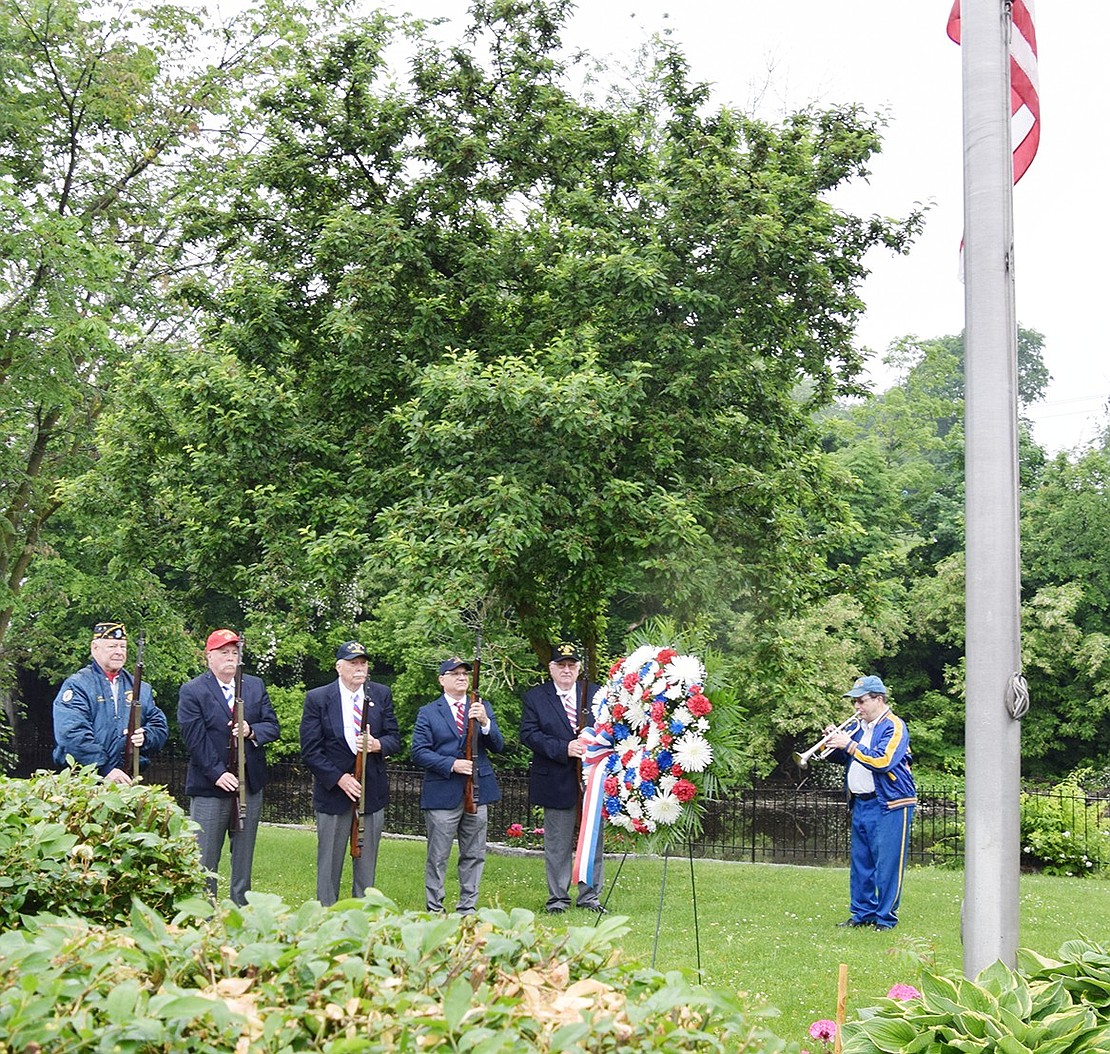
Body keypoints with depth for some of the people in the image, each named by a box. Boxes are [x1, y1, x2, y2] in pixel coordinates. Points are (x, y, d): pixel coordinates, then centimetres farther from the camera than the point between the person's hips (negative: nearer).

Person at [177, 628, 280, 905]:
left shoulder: (255, 686, 10)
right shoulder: (192, 691, -5)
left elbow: (273, 726, 8)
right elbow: (194, 738, -12)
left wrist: (251, 731, -14)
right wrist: (217, 773, -18)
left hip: (250, 785, 4)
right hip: (209, 788, -4)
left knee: (244, 859, 12)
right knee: (204, 862, 0)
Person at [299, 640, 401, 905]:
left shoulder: (381, 695, 4)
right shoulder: (317, 699, -5)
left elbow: (394, 737, 5)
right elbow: (310, 751, -7)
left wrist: (378, 744, -18)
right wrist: (339, 778, -15)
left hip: (372, 792, 3)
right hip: (333, 792, -3)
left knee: (367, 862, 9)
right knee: (329, 864, 5)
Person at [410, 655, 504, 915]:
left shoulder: (483, 708, 12)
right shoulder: (428, 713, 4)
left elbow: (498, 747, 3)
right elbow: (419, 752, -4)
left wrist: (485, 722, -15)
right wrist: (452, 764, -15)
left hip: (477, 792, 3)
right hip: (442, 794, -3)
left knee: (474, 855, 8)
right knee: (438, 857, 2)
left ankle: (468, 908, 17)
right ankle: (434, 910, 10)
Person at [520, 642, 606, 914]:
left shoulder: (596, 694, 8)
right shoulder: (534, 697, 2)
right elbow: (529, 734, -7)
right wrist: (564, 749, -18)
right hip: (557, 784, -2)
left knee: (593, 841, 8)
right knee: (557, 845, 5)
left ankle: (590, 896, 19)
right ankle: (557, 898, 15)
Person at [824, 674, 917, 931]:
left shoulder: (894, 726, -9)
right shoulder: (860, 727, 16)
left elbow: (882, 761, -23)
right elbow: (846, 759, 23)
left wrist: (849, 744, -19)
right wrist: (835, 745, 2)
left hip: (889, 806, -8)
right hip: (860, 804, 8)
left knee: (887, 866, -5)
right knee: (861, 864, 12)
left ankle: (886, 919, 0)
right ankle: (863, 913, 20)